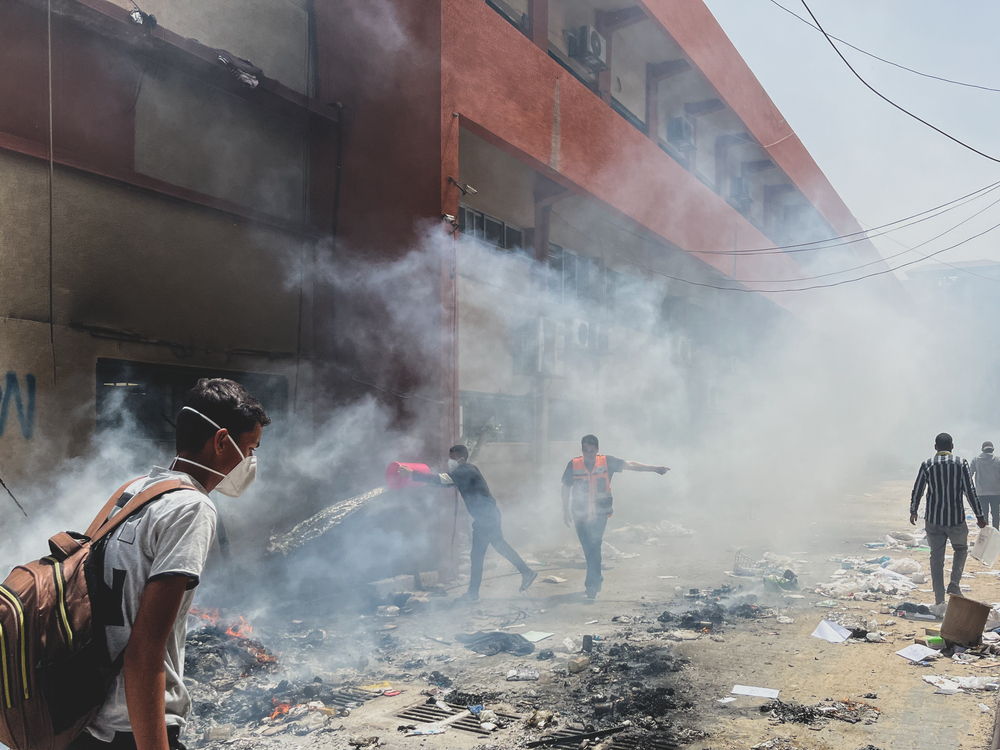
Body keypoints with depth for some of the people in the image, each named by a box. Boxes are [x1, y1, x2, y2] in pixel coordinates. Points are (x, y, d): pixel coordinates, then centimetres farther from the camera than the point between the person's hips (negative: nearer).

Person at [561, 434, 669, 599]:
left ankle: (592, 583, -10)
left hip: (600, 513, -1)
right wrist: (566, 511, 9)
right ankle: (596, 577, 32)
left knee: (594, 546, -14)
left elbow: (629, 465, 0)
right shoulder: (574, 465, -2)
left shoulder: (606, 462, -1)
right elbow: (566, 488, 8)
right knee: (588, 548, 10)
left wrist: (654, 468, -3)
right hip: (580, 514, 1)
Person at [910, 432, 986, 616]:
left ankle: (939, 602, 6)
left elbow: (917, 491, 3)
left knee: (936, 558, 7)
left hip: (933, 519, 1)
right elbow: (970, 491, -6)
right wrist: (979, 515, 0)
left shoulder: (927, 465, -1)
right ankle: (954, 585, 6)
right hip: (956, 518, -1)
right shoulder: (961, 463, -3)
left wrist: (913, 511, 18)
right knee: (961, 549, 24)